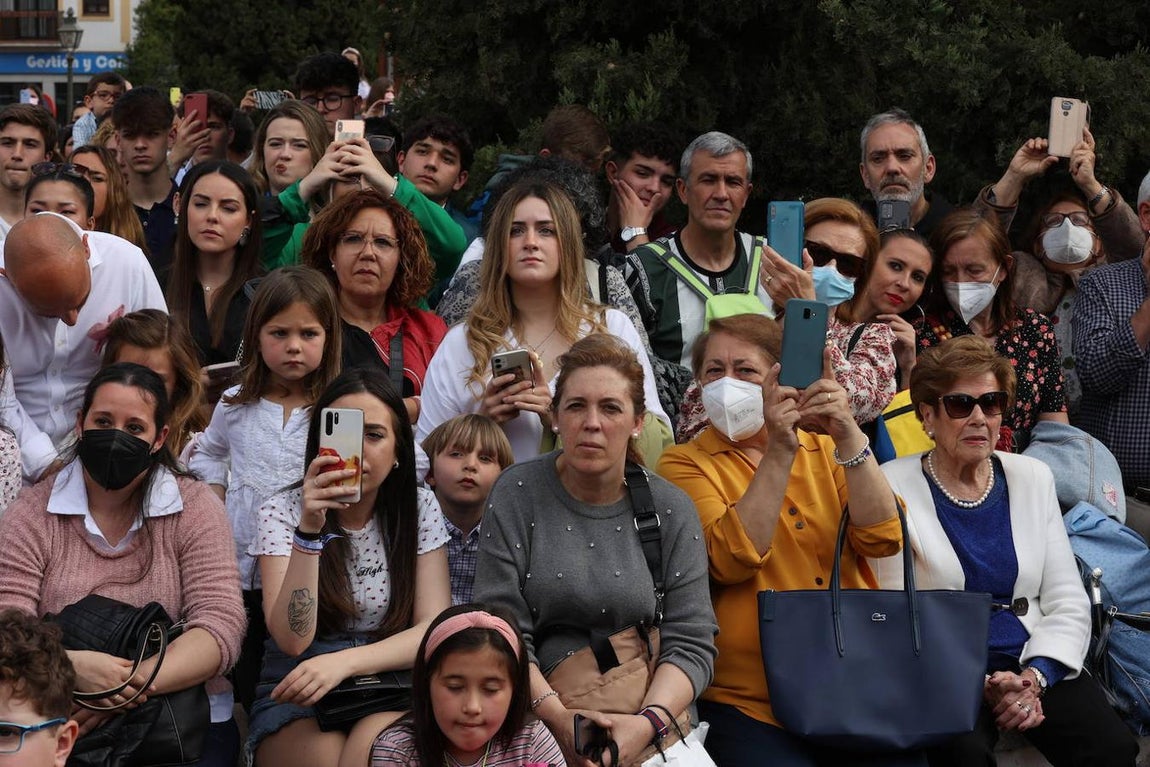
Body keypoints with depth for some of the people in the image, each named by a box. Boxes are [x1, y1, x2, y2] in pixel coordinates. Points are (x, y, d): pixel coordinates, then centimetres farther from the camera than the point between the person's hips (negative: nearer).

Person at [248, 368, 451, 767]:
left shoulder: (419, 508, 4)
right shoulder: (283, 512, -2)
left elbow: (435, 628, -3)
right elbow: (293, 640, -14)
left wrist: (344, 661, -18)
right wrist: (310, 529, -25)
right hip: (297, 698, 0)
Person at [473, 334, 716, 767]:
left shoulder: (671, 509, 6)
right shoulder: (517, 495, 3)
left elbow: (691, 642, 2)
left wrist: (648, 722, -15)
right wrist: (557, 716, -16)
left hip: (652, 726, 1)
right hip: (540, 726, -1)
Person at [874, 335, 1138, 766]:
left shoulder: (1033, 477, 13)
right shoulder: (894, 486, 0)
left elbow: (1068, 603, 9)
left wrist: (1035, 675, -9)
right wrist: (981, 684, -16)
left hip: (1036, 665, 3)